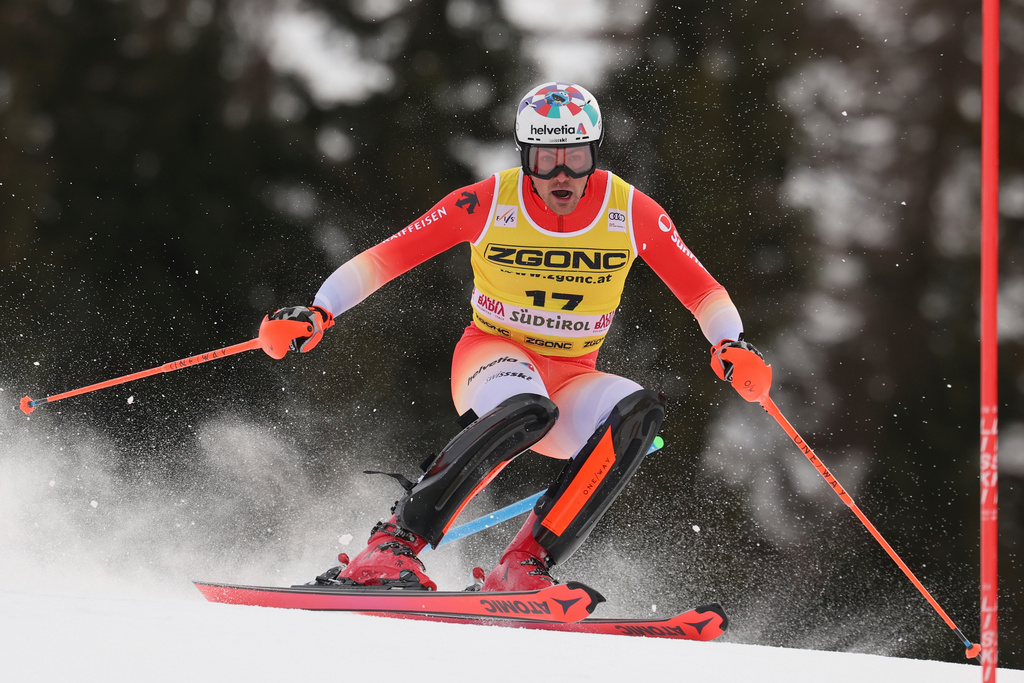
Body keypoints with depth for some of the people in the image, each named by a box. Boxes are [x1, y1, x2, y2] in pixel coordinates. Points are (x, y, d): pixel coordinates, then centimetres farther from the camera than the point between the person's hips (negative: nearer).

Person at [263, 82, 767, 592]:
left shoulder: (632, 214, -7)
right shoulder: (486, 204, -12)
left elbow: (702, 291, -2)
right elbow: (385, 258, -9)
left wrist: (730, 346, -22)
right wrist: (318, 313, -21)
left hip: (572, 378, 3)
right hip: (493, 357, -3)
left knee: (638, 412, -31)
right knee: (527, 411, -39)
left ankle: (523, 570, -32)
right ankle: (389, 549, -35)